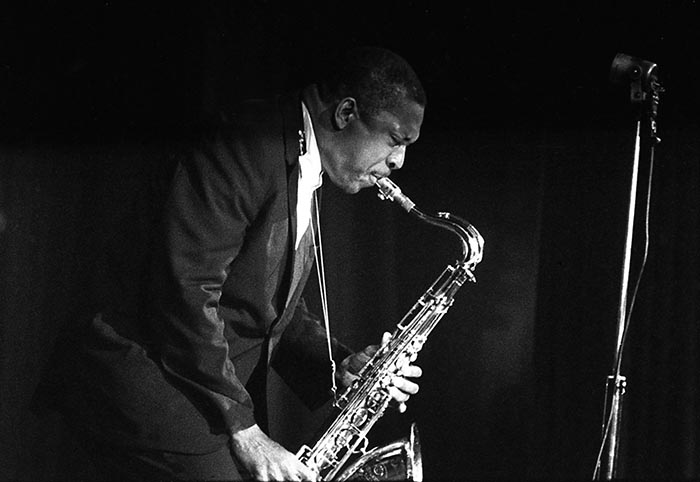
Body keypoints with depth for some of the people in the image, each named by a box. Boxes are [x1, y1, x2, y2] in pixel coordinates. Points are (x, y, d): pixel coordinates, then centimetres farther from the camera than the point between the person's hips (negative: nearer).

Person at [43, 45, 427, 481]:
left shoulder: (304, 176, 15)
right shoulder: (246, 149, -17)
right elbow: (188, 291, -23)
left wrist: (341, 366, 2)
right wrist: (243, 430, -21)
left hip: (225, 391, 9)